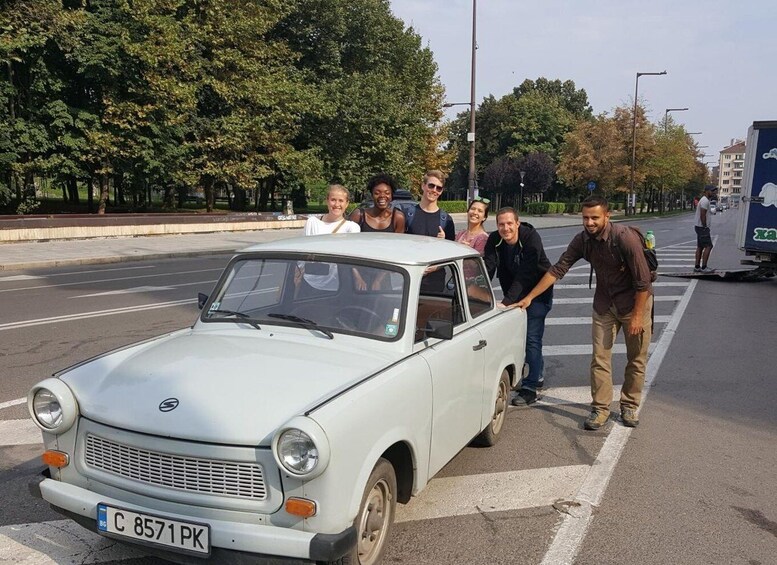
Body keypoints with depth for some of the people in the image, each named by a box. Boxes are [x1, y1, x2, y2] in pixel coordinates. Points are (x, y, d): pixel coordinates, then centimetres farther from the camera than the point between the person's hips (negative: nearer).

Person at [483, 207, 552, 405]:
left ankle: (530, 387, -6)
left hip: (537, 292, -6)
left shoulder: (531, 238, -27)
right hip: (513, 293, 6)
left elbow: (525, 274, -34)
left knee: (532, 337, -11)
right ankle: (538, 375, 34)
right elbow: (488, 268, -19)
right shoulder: (494, 240, -11)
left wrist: (507, 301, -41)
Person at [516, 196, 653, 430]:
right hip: (604, 303, 4)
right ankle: (600, 408, 8)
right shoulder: (582, 240, -11)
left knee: (636, 358, 7)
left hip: (635, 301, -4)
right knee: (600, 357, 0)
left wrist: (637, 316, -20)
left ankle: (629, 406, 22)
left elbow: (643, 281, -22)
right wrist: (529, 297, -10)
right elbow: (557, 270, -7)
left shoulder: (625, 238, -26)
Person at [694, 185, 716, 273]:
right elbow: (702, 216, -22)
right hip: (702, 227, -11)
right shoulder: (705, 201, -16)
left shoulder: (704, 200, 18)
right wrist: (705, 227, -19)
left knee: (700, 247, 11)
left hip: (700, 227, 11)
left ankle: (697, 267, 12)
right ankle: (703, 267, -10)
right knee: (708, 246, -10)